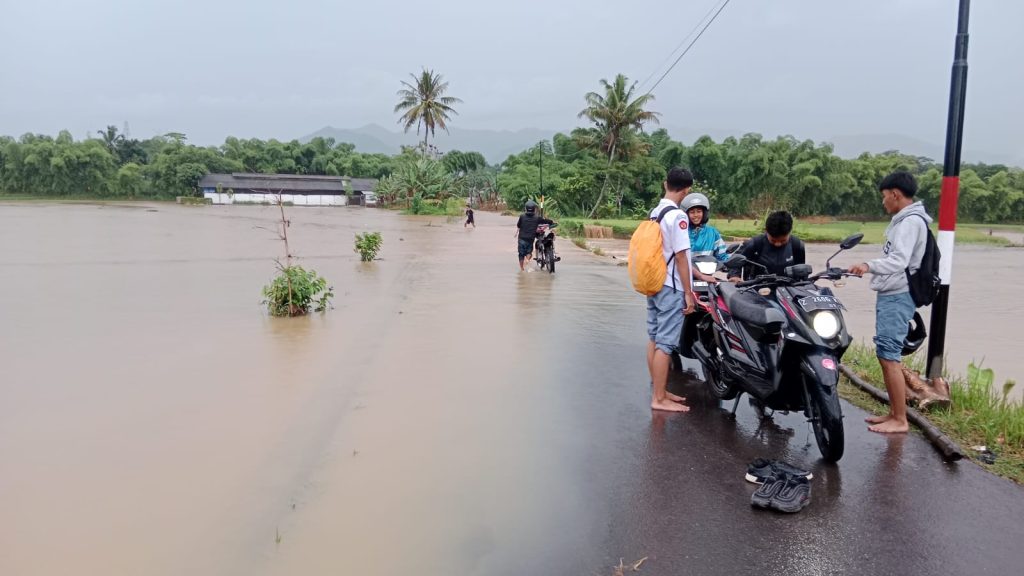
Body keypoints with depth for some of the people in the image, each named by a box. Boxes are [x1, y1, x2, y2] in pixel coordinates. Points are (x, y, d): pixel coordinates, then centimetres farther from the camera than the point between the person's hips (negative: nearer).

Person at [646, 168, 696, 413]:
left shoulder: (654, 213, 10)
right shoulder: (677, 216, -16)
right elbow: (681, 257, -17)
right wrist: (688, 292, -12)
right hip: (671, 288, -9)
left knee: (654, 339, 12)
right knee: (665, 343, -5)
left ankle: (659, 391, 22)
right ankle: (659, 399, -1)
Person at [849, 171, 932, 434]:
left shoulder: (911, 221, -14)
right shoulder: (903, 221, 18)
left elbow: (899, 261, -28)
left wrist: (870, 265, -43)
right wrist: (870, 268, 31)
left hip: (897, 297, -10)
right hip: (890, 295, 10)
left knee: (889, 357, -9)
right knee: (885, 356, 13)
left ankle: (900, 420, -4)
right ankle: (894, 413, 20)